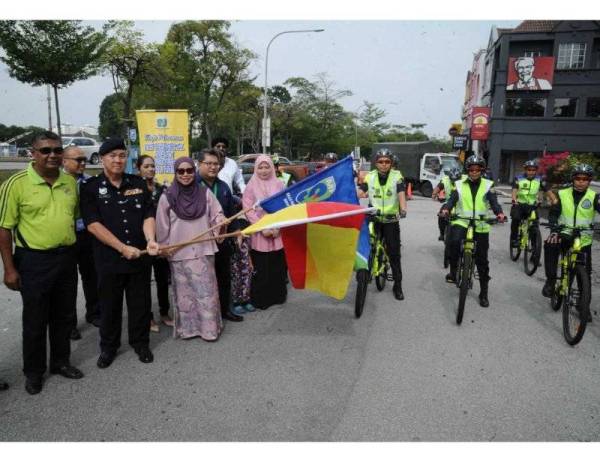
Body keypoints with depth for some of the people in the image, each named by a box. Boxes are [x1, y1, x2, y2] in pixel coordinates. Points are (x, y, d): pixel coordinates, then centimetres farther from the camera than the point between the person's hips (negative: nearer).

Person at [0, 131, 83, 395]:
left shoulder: (70, 181, 4)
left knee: (64, 315, 16)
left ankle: (61, 362, 34)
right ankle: (33, 371, 26)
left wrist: (72, 251, 12)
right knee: (35, 320, 8)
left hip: (67, 258, 5)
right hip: (34, 261, -4)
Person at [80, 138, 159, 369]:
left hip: (140, 256, 2)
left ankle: (140, 343, 31)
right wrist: (123, 248, -17)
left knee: (140, 303, 12)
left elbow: (148, 215, 1)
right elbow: (93, 224, -11)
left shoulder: (138, 183, 5)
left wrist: (150, 240, -19)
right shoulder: (90, 187, -4)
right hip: (109, 258, -2)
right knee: (110, 305, 12)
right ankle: (108, 346, 31)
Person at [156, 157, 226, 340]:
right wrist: (164, 248, 2)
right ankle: (187, 328, 21)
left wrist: (221, 221, -18)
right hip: (179, 253, -1)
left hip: (203, 250, 1)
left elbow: (216, 215, 3)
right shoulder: (167, 197, -2)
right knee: (184, 292, 8)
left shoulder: (205, 193, 1)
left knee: (206, 290, 3)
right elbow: (162, 227, 2)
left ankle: (209, 328, 14)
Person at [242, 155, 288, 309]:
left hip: (278, 233, 2)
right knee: (261, 268, 1)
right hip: (259, 234, -2)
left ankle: (278, 295, 23)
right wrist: (263, 228, -14)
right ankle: (260, 299, 14)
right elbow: (248, 210, -6)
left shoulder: (278, 185, 5)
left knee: (278, 266, 7)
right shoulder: (251, 186, -1)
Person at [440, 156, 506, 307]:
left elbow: (494, 202, -7)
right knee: (453, 242, -34)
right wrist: (446, 209, -29)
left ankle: (484, 293, 22)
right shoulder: (460, 185, 5)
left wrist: (499, 213, -28)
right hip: (461, 222, -1)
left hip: (481, 226, 1)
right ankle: (453, 271, -9)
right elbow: (452, 200, -6)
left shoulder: (488, 185, 4)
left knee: (482, 261, 7)